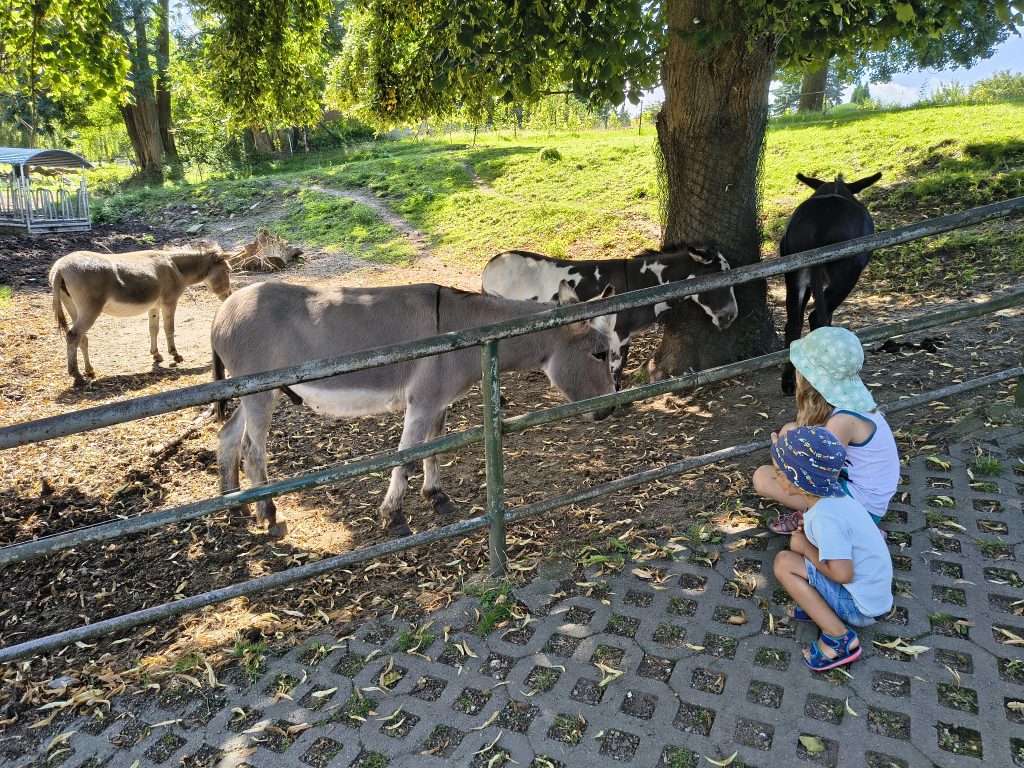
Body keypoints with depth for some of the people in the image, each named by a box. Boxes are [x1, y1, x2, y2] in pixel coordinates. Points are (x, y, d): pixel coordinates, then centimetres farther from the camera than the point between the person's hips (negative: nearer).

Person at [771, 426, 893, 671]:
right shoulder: (833, 494, -3)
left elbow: (843, 574, -29)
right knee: (798, 540, 8)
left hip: (862, 605, -8)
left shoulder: (826, 517, -29)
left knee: (784, 563, -15)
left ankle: (839, 638, -7)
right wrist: (808, 536, -3)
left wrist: (805, 548, -14)